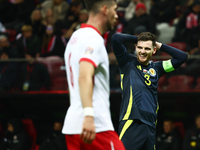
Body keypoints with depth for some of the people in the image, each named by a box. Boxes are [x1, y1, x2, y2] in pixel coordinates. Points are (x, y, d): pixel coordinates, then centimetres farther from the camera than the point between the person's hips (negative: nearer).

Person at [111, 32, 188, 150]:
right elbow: (116, 38, -4)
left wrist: (160, 45, 17)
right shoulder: (128, 62, 8)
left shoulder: (156, 68, 19)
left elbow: (182, 57, 19)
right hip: (131, 122, -5)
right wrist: (136, 39, 10)